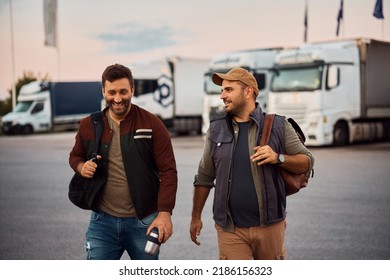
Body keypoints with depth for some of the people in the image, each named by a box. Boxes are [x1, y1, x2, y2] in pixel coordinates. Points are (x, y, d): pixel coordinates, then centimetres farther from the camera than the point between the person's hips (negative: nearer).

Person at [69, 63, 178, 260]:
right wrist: (81, 166, -6)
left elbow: (168, 171, -9)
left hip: (143, 221, -2)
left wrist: (165, 212, -19)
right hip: (102, 221, 2)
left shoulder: (151, 124, -7)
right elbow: (75, 156, 20)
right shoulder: (89, 125, 2)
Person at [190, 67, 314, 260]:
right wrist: (196, 217, 13)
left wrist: (278, 158, -17)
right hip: (230, 229, 1)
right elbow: (204, 177, 12)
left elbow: (306, 161, 2)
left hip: (269, 224, 0)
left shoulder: (278, 126, 1)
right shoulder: (216, 130, 6)